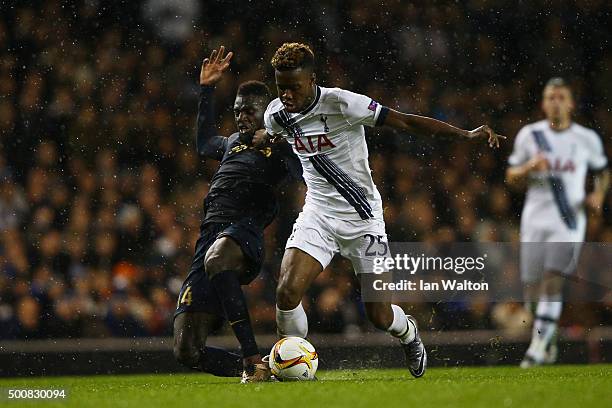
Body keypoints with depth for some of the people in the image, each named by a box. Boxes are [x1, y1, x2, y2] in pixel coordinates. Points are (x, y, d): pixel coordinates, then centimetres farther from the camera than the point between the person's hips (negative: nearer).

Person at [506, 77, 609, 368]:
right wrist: (529, 167, -12)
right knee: (533, 287, 4)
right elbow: (511, 178, 8)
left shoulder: (586, 139, 3)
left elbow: (602, 172, 18)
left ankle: (537, 346, -15)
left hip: (569, 221, -2)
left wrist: (598, 195, -1)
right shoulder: (529, 135, 4)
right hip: (535, 220, 2)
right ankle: (548, 337, 27)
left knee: (553, 281, -16)